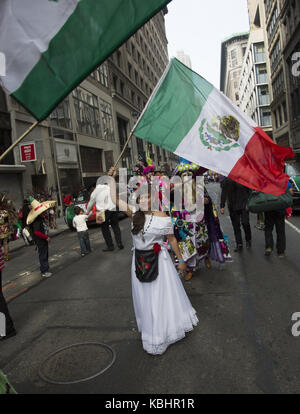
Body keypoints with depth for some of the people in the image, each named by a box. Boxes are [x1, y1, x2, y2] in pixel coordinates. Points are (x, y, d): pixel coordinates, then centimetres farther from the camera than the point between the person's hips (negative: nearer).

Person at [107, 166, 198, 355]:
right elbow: (116, 199, -2)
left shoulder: (162, 217, -12)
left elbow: (172, 239, -4)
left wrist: (181, 260, 0)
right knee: (145, 297, 14)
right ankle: (152, 330, 35)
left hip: (158, 260, -4)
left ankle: (164, 331, 31)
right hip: (139, 260, 4)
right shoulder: (135, 214, -3)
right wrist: (112, 178, -6)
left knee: (162, 295, 9)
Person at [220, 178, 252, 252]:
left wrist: (248, 203, -9)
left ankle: (248, 240, 14)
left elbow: (249, 191, 1)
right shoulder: (226, 181, 4)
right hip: (232, 206, 2)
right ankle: (239, 244, 14)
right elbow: (223, 194, 7)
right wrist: (222, 206, 1)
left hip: (243, 205, -2)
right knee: (236, 225, 4)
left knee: (245, 222, -11)